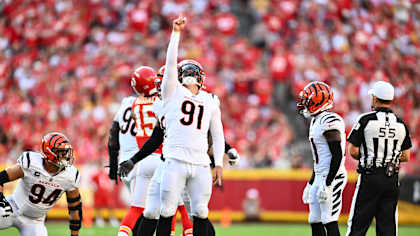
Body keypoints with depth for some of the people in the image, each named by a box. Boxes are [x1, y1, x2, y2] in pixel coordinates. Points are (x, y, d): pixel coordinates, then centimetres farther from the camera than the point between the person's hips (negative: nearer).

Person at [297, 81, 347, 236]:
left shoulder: (329, 122, -16)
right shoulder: (316, 121, 17)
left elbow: (337, 155, -20)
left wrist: (328, 184, -23)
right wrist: (311, 183, 25)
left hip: (332, 177, -10)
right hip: (320, 177, 10)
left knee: (330, 222, -10)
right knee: (315, 222, 10)